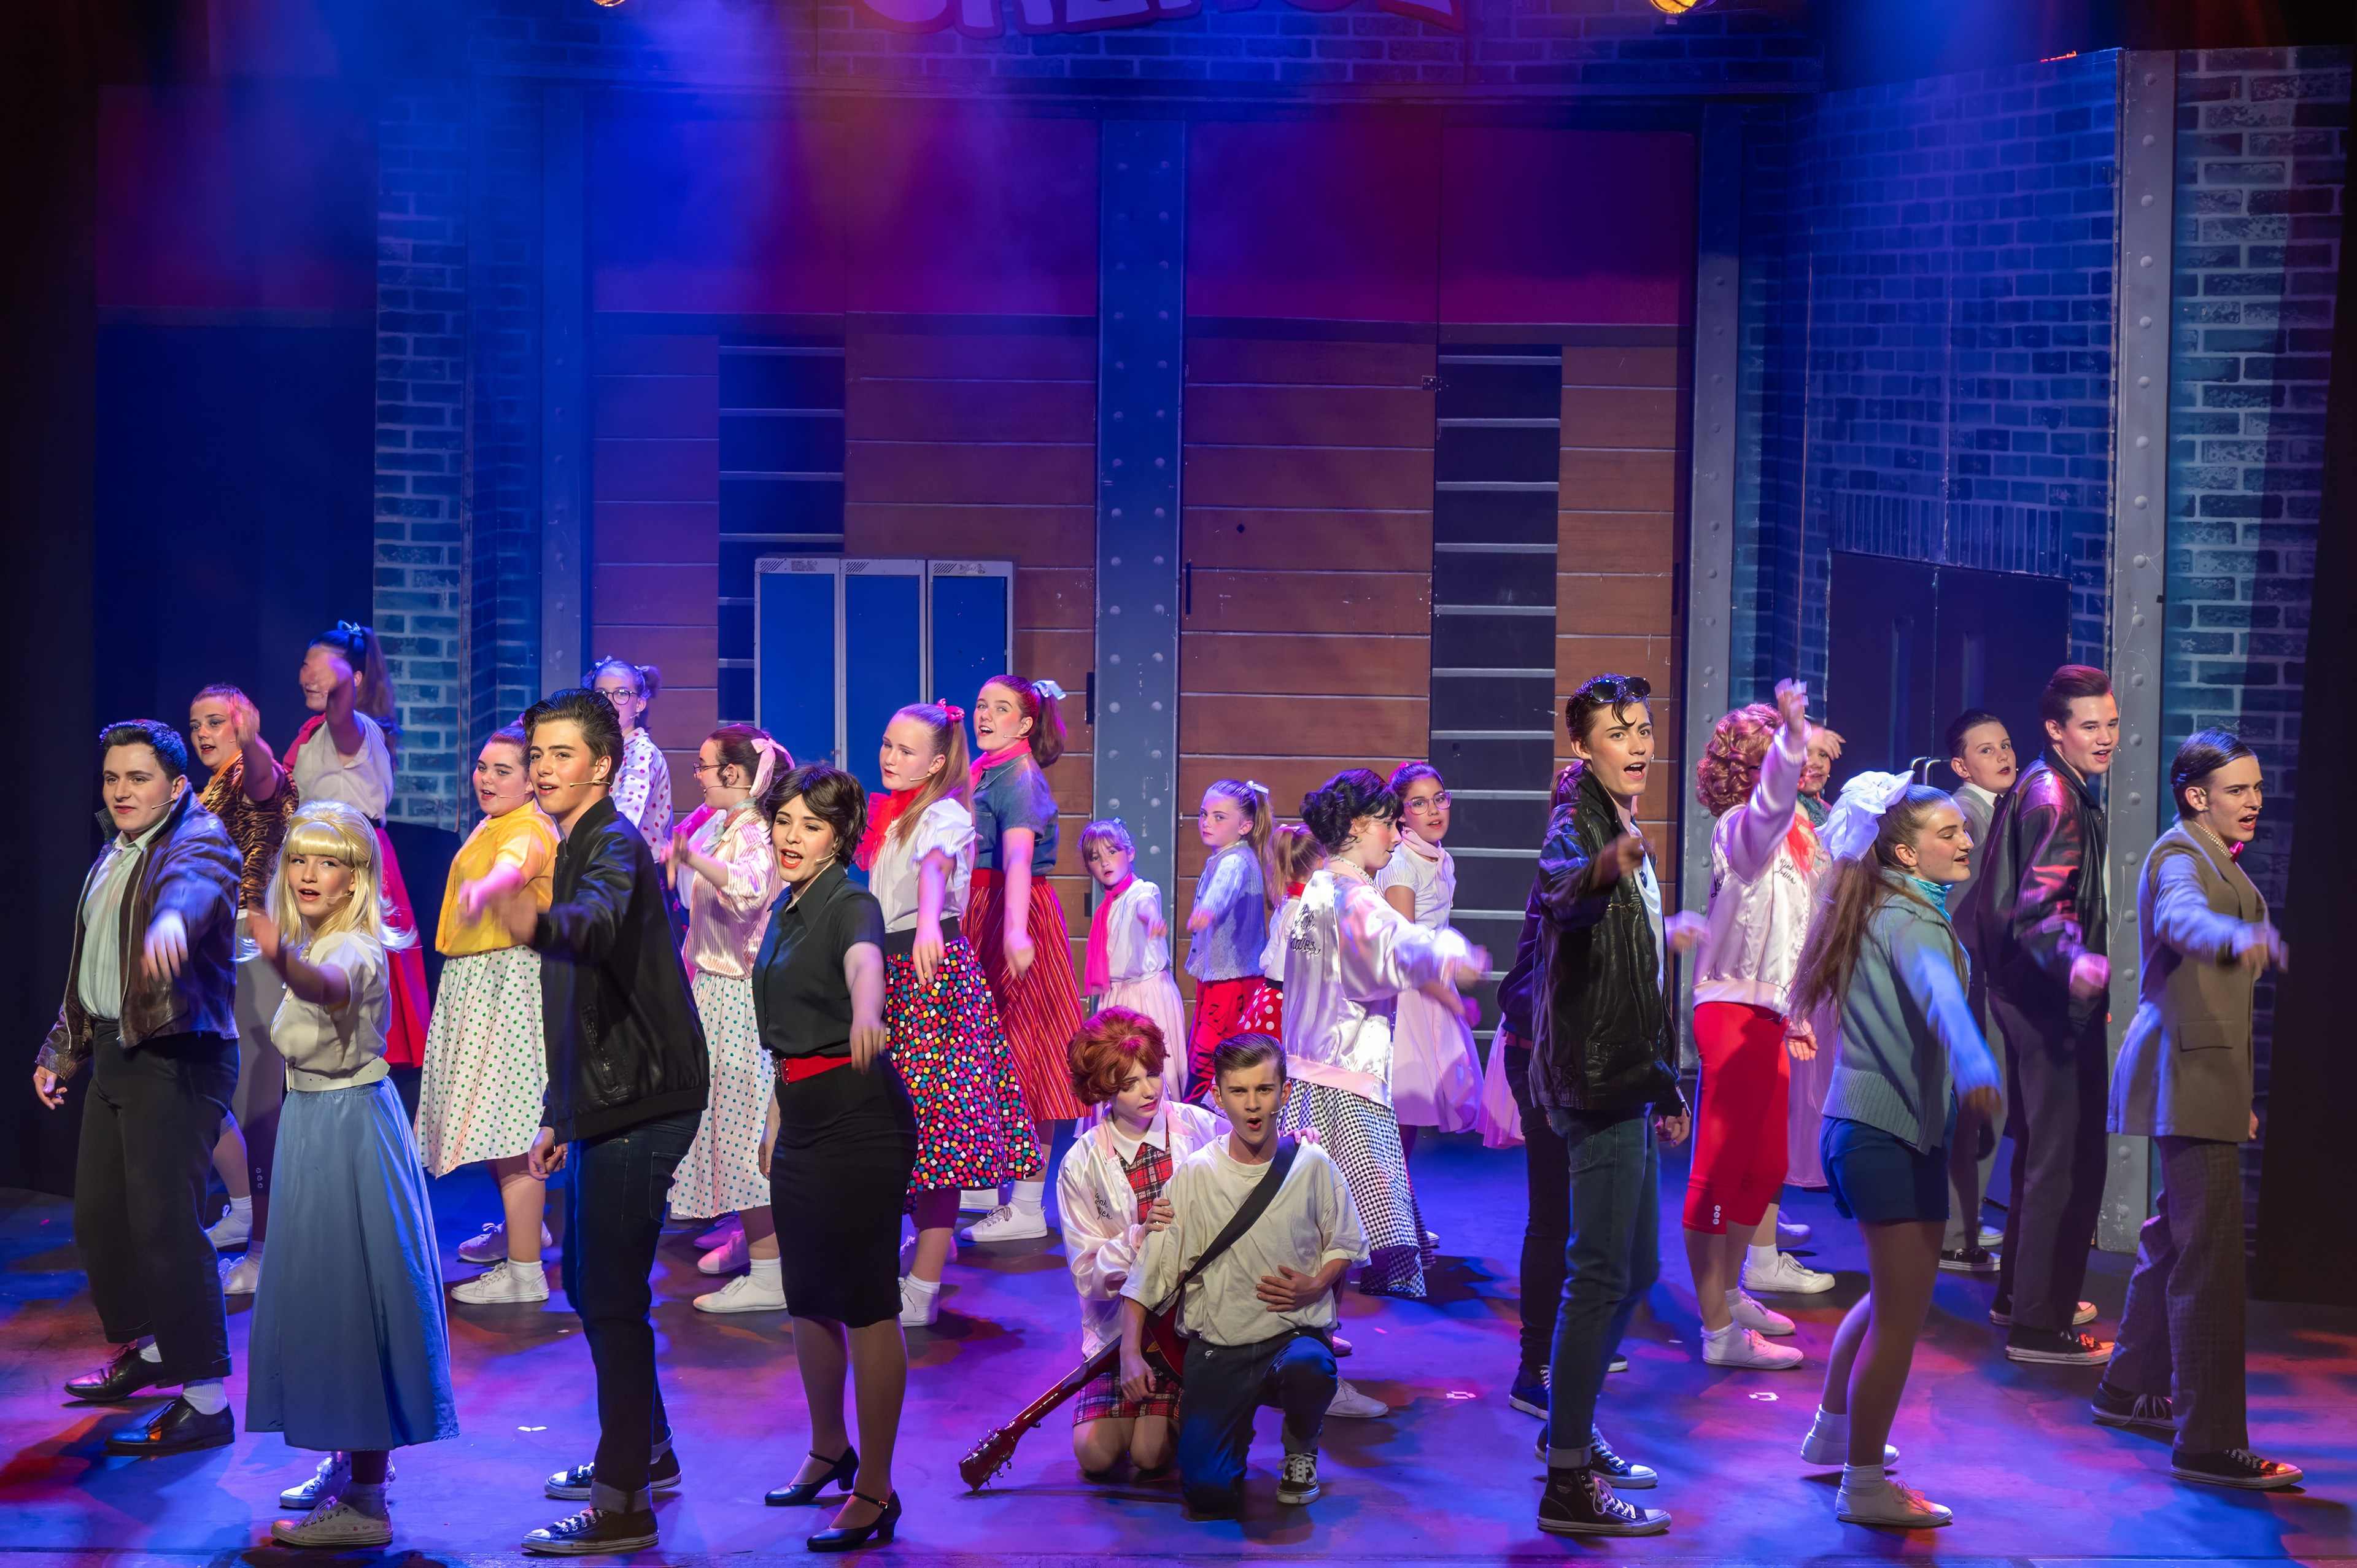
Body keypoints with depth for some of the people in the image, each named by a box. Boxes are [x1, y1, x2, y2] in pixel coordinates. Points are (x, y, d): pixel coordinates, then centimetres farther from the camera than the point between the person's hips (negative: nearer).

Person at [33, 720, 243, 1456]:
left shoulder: (200, 841, -11)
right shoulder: (114, 857, 17)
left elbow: (193, 882, -37)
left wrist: (172, 919, -59)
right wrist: (60, 1051, 28)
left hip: (178, 1060, -9)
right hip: (115, 1056, 9)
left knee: (165, 1223, -12)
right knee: (97, 1215, 15)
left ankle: (204, 1401, -8)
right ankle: (143, 1350, 36)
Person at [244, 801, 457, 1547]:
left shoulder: (354, 949, -21)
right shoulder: (313, 945, 8)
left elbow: (329, 986, -46)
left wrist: (284, 962, -64)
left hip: (349, 1129, -10)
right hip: (314, 1122, 10)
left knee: (351, 1294, -7)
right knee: (324, 1290, 17)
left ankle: (365, 1502, -3)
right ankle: (347, 1464, 30)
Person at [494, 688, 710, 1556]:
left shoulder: (615, 846, -14)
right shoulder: (575, 853, 17)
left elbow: (599, 920, -40)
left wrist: (541, 923, -61)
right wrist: (558, 1116, 25)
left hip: (639, 1105, -10)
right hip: (603, 1103, 10)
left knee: (613, 1297, -10)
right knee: (589, 1283, 20)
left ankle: (623, 1505, -7)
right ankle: (645, 1451, 34)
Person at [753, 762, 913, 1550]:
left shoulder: (850, 905, -14)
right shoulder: (786, 908, 12)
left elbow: (864, 961, -39)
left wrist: (865, 1014, -60)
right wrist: (778, 1116, 23)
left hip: (859, 1121, -9)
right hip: (802, 1117, 9)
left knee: (867, 1304, -5)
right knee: (808, 1297, 18)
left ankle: (876, 1491, 0)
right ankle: (828, 1451, 36)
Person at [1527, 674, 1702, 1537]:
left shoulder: (1624, 835, 17)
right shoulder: (1578, 824, -13)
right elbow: (1559, 885, -40)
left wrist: (1663, 1086, 28)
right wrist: (1601, 868, -63)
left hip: (1625, 1083, 10)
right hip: (1594, 1079, -10)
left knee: (1636, 1266, 18)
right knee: (1602, 1272, -11)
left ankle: (1573, 1429, 31)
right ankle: (1567, 1484, -10)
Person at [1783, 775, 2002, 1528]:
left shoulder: (1899, 912, 14)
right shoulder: (1911, 922, -17)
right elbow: (1938, 992, -39)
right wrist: (1975, 1066, -57)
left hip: (1883, 1129, 10)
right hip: (1888, 1135, -10)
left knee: (1894, 1295, 24)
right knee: (1901, 1312, -6)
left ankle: (1833, 1433, 38)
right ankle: (1865, 1486, 0)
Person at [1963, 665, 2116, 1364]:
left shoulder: (2052, 788, 15)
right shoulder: (2053, 797, -19)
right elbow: (2042, 904, -32)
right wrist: (2076, 962, -48)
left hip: (2030, 991, 11)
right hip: (2053, 999, -11)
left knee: (2041, 1150, 21)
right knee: (2068, 1161, -7)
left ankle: (2021, 1294, 34)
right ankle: (2037, 1324, -5)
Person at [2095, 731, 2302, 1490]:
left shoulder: (2215, 859, 19)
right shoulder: (2180, 856, -12)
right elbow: (2183, 916, -37)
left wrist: (2238, 1096, 28)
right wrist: (2239, 937, -58)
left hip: (2203, 1071, 11)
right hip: (2189, 1071, -11)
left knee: (2179, 1237, 20)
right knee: (2210, 1252, -13)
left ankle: (2131, 1390, 33)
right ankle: (2208, 1442, -14)